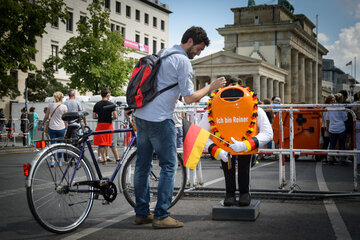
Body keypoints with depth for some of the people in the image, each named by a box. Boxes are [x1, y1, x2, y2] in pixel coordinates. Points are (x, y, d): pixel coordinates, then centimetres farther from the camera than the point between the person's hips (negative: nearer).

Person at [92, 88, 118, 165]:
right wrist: (110, 118, 8)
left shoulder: (97, 104, 3)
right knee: (107, 143, 13)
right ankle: (106, 157, 21)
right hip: (108, 125, -1)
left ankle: (104, 159, -3)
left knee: (101, 144, 2)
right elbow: (115, 116, -12)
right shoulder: (111, 104, -6)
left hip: (100, 125, 1)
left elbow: (94, 117, 3)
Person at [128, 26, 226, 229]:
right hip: (160, 120, -9)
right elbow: (189, 98, -13)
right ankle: (161, 216, -2)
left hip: (141, 115, 9)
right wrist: (211, 87, -2)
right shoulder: (183, 61, -10)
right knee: (169, 165, -2)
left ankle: (142, 213, 18)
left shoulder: (162, 54, 18)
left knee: (143, 164, 11)